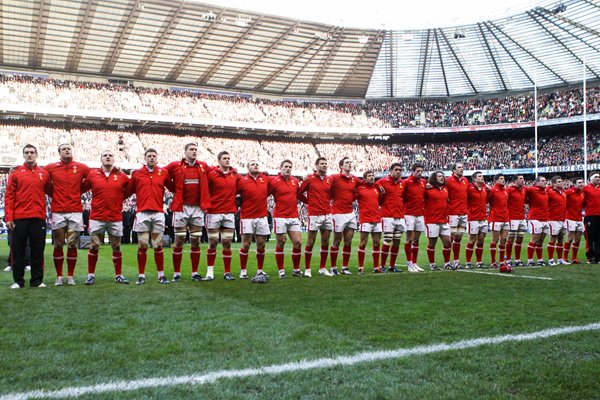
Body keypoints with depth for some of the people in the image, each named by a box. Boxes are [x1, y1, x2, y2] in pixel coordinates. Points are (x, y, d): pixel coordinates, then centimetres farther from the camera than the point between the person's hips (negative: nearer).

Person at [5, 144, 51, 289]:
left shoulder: (44, 174, 10)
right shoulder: (16, 173, 5)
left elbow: (50, 191, 23)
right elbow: (9, 196, 1)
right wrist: (8, 217, -6)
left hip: (38, 217, 1)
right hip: (19, 218, -1)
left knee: (38, 250, 4)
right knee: (18, 250, 4)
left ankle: (37, 280, 12)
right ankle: (18, 280, 13)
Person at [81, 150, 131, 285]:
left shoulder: (122, 176, 3)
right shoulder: (92, 174, 2)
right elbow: (82, 189, 9)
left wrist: (118, 200, 10)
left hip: (116, 218, 1)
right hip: (96, 217, 0)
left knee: (116, 247, 6)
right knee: (94, 247, 2)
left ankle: (119, 275, 16)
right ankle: (91, 275, 14)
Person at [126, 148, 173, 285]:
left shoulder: (163, 172, 8)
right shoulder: (137, 173, 8)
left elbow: (173, 188, 12)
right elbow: (128, 191, 12)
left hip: (158, 213, 0)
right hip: (142, 213, 0)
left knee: (158, 246, 4)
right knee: (142, 246, 1)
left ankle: (161, 275, 11)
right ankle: (141, 276, 10)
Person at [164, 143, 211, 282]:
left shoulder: (203, 166, 8)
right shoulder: (175, 166, -1)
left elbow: (207, 184, 20)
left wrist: (205, 201, 13)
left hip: (198, 208, 3)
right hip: (181, 208, -3)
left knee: (196, 241, 7)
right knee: (179, 241, 1)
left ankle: (195, 273, 15)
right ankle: (176, 273, 10)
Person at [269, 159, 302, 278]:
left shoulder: (295, 181, 10)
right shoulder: (274, 181, -5)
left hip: (294, 217, 4)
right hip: (280, 217, -4)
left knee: (298, 242, -2)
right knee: (280, 243, 3)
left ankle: (296, 269, 12)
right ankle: (281, 270, 14)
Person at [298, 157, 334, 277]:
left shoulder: (329, 180, 10)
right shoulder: (309, 179, -3)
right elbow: (299, 194, 2)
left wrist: (327, 203, 7)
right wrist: (310, 202, 5)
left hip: (327, 215, 5)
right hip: (314, 215, -5)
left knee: (325, 242, 8)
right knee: (310, 242, -1)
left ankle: (322, 268, 18)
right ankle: (307, 269, 8)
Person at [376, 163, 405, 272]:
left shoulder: (402, 183, 12)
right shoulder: (383, 181, -4)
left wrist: (403, 212, 16)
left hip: (400, 217, 6)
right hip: (388, 217, -6)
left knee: (397, 242, 8)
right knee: (387, 242, -6)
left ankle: (392, 266, 17)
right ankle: (382, 266, 4)